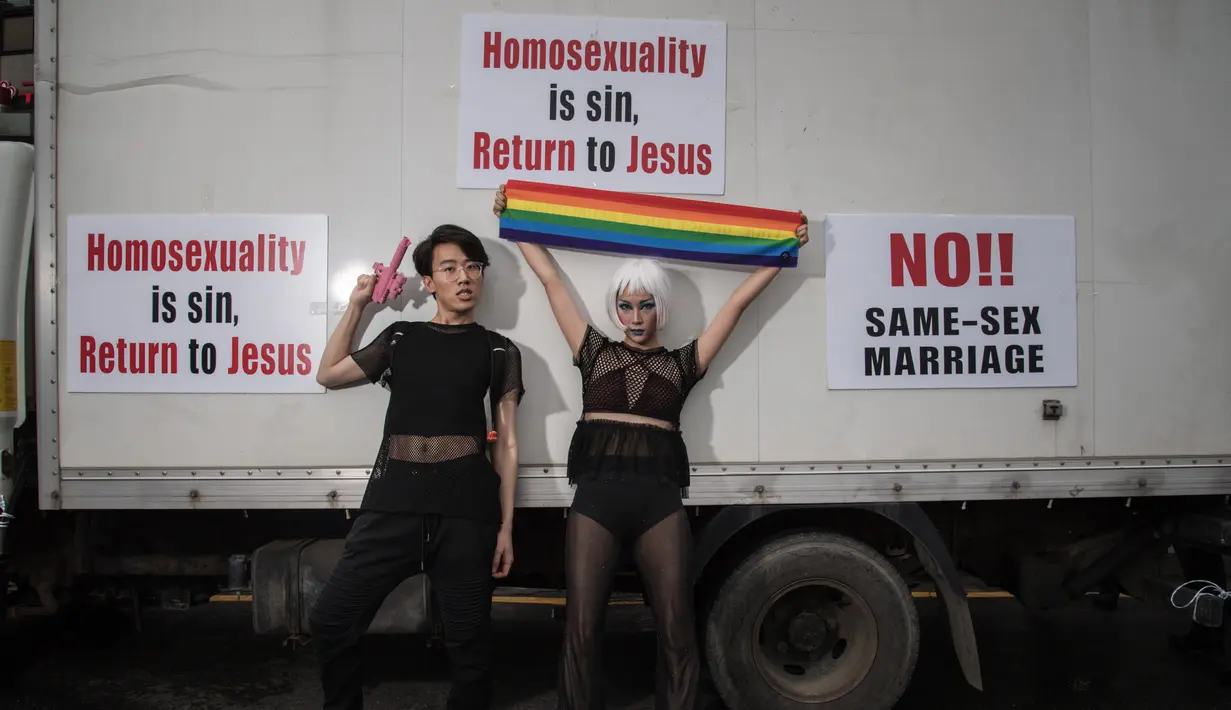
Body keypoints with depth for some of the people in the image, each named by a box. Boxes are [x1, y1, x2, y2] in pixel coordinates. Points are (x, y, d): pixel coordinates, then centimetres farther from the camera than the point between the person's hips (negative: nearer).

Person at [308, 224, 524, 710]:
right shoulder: (400, 339, 14)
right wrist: (357, 304, 14)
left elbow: (506, 444, 7)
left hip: (465, 505, -1)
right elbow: (328, 374, 20)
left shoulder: (498, 351, 9)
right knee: (331, 619, 1)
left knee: (468, 638, 5)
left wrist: (506, 526, 2)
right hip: (394, 499, 2)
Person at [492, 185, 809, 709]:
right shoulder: (595, 353, 12)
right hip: (595, 497, 0)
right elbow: (550, 279, 16)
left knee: (676, 632, 4)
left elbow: (739, 300, 15)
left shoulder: (682, 363, 12)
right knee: (580, 631, 1)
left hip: (659, 500, 0)